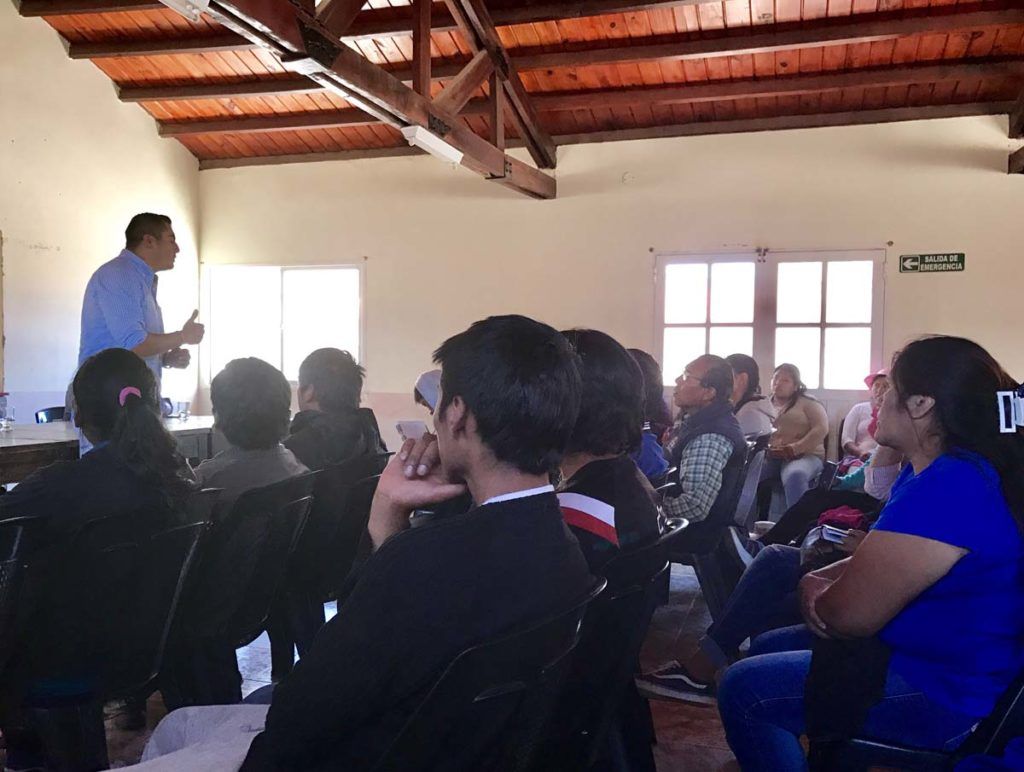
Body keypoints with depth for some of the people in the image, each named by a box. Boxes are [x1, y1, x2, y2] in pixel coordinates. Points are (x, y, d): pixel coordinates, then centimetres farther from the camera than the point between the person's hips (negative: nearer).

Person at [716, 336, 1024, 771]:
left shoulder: (948, 489, -29)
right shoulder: (938, 472, 7)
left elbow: (850, 614, -28)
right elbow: (879, 559, 16)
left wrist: (814, 590, -4)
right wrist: (822, 579, -5)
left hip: (946, 696, -11)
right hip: (929, 655, 11)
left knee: (743, 690, -14)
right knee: (765, 649, 19)